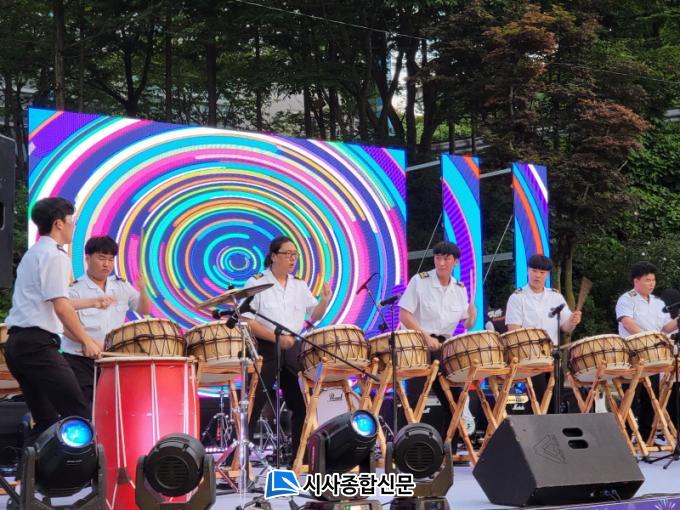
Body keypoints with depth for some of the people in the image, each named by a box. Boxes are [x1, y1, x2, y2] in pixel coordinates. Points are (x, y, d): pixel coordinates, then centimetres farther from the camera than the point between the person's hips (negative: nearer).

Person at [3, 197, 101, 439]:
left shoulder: (31, 254, 23)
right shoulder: (54, 255, -7)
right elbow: (60, 306, -16)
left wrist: (82, 338, 22)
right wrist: (86, 340, -8)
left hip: (16, 342, 10)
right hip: (38, 343, -10)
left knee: (46, 420, 13)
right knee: (78, 414, -11)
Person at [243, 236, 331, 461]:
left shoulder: (299, 285, 13)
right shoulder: (257, 283, -3)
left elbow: (314, 316, 10)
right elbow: (247, 321, -11)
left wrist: (323, 302, -10)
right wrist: (276, 337, -19)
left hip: (293, 351, 5)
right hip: (264, 350, -5)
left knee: (301, 404, 6)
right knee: (253, 406, -6)